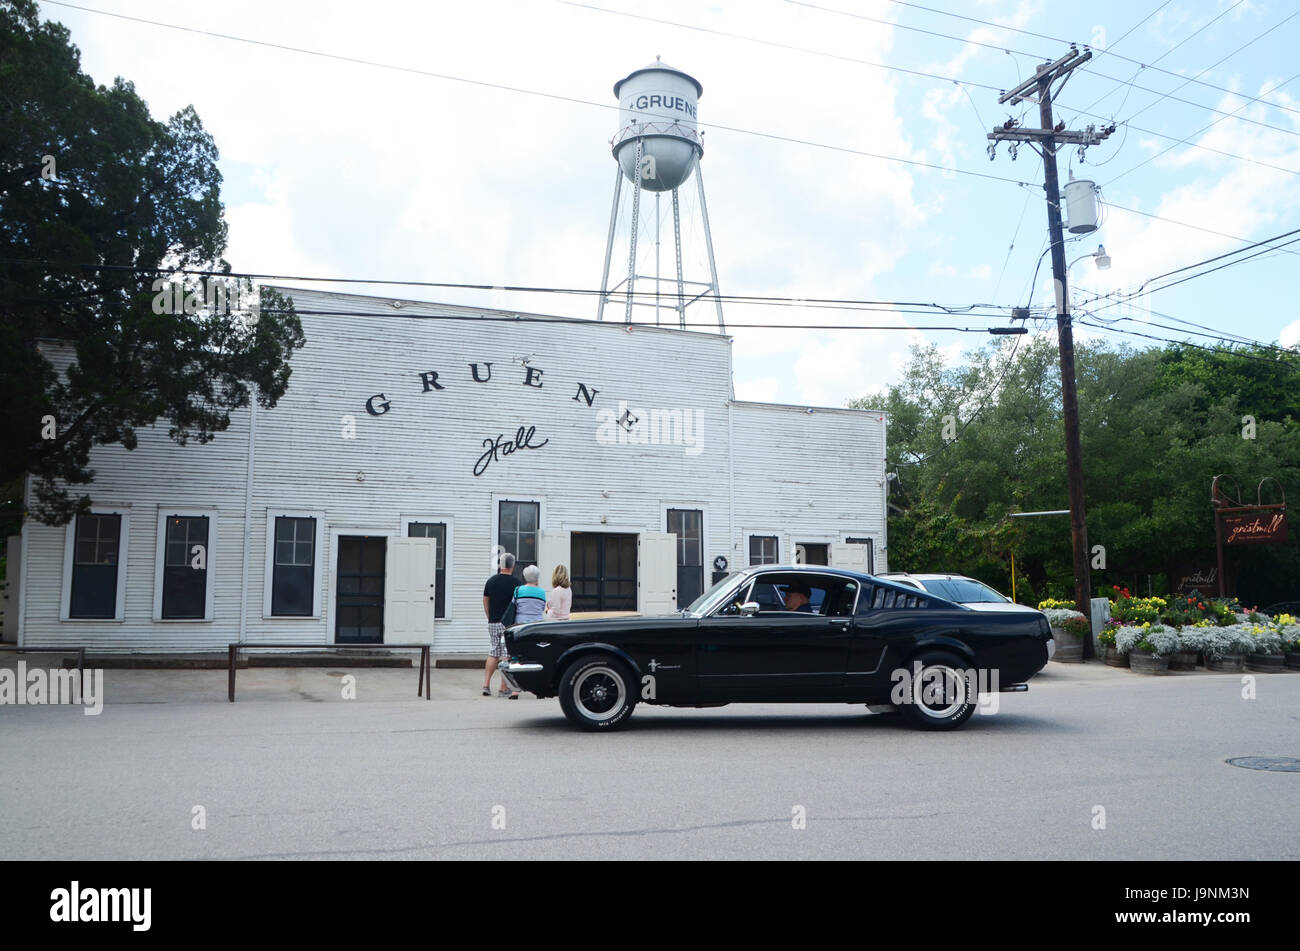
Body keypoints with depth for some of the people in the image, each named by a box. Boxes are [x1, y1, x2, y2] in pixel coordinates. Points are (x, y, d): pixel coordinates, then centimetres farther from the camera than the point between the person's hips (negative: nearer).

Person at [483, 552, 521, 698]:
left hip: (493, 623, 4)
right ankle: (504, 689, 1)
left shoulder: (491, 581, 5)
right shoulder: (516, 582, -8)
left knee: (493, 654, 13)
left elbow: (485, 602, 11)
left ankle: (486, 685, 6)